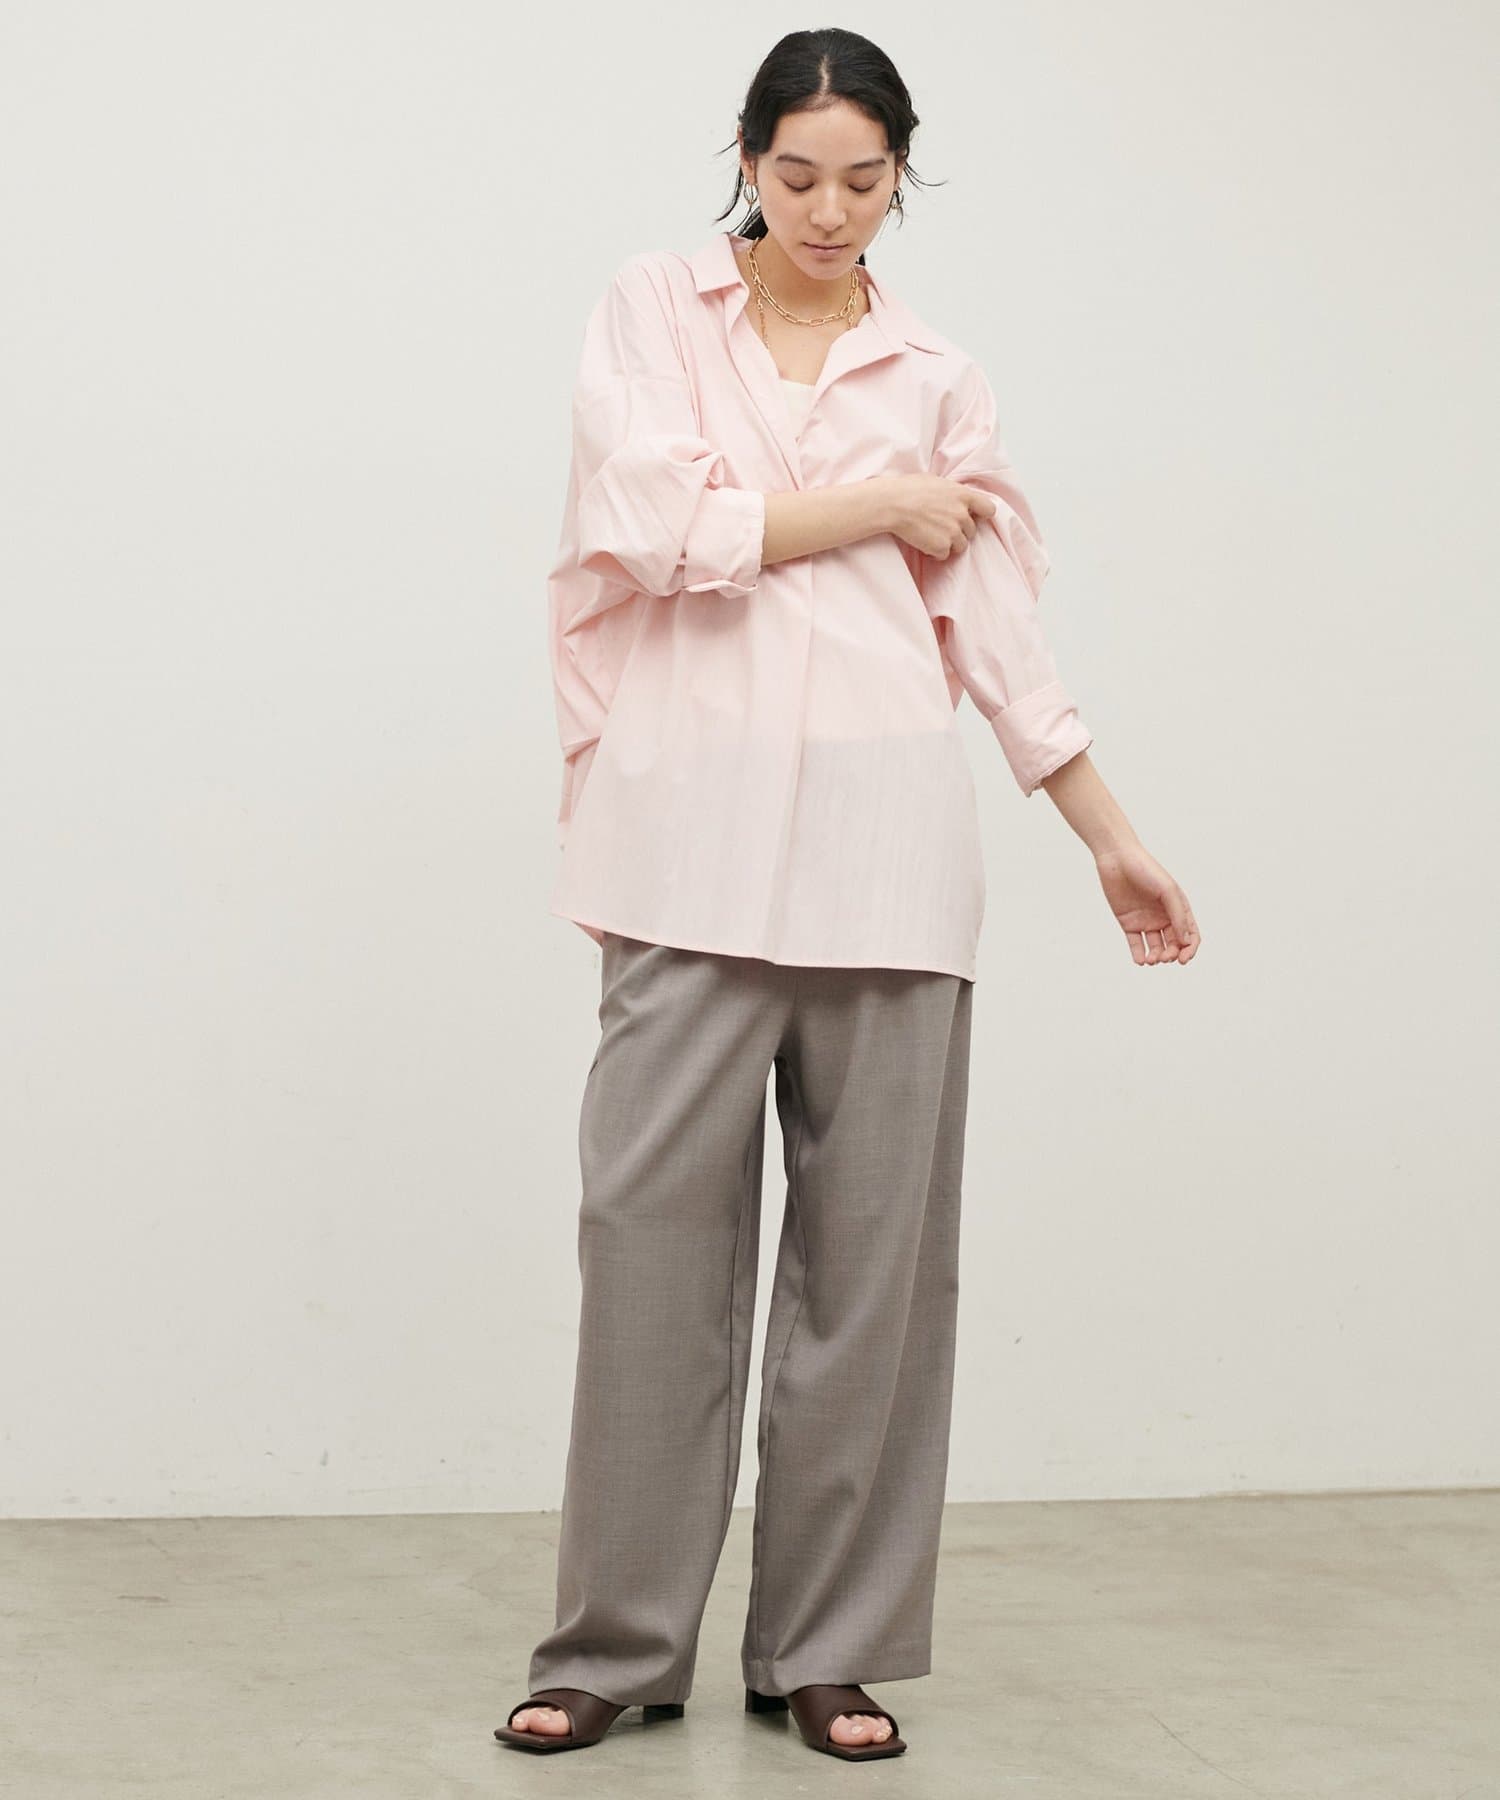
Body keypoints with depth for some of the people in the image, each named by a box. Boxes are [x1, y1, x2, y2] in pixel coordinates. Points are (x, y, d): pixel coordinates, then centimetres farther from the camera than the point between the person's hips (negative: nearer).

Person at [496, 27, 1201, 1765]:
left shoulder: (936, 377, 14)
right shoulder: (655, 308, 9)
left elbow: (995, 622, 14)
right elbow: (654, 518, -6)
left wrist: (1111, 837, 12)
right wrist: (874, 509, 1)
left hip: (883, 835, 2)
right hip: (694, 827, -1)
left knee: (873, 1241, 2)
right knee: (655, 1224, -3)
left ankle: (831, 1649, 12)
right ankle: (617, 1646, 8)